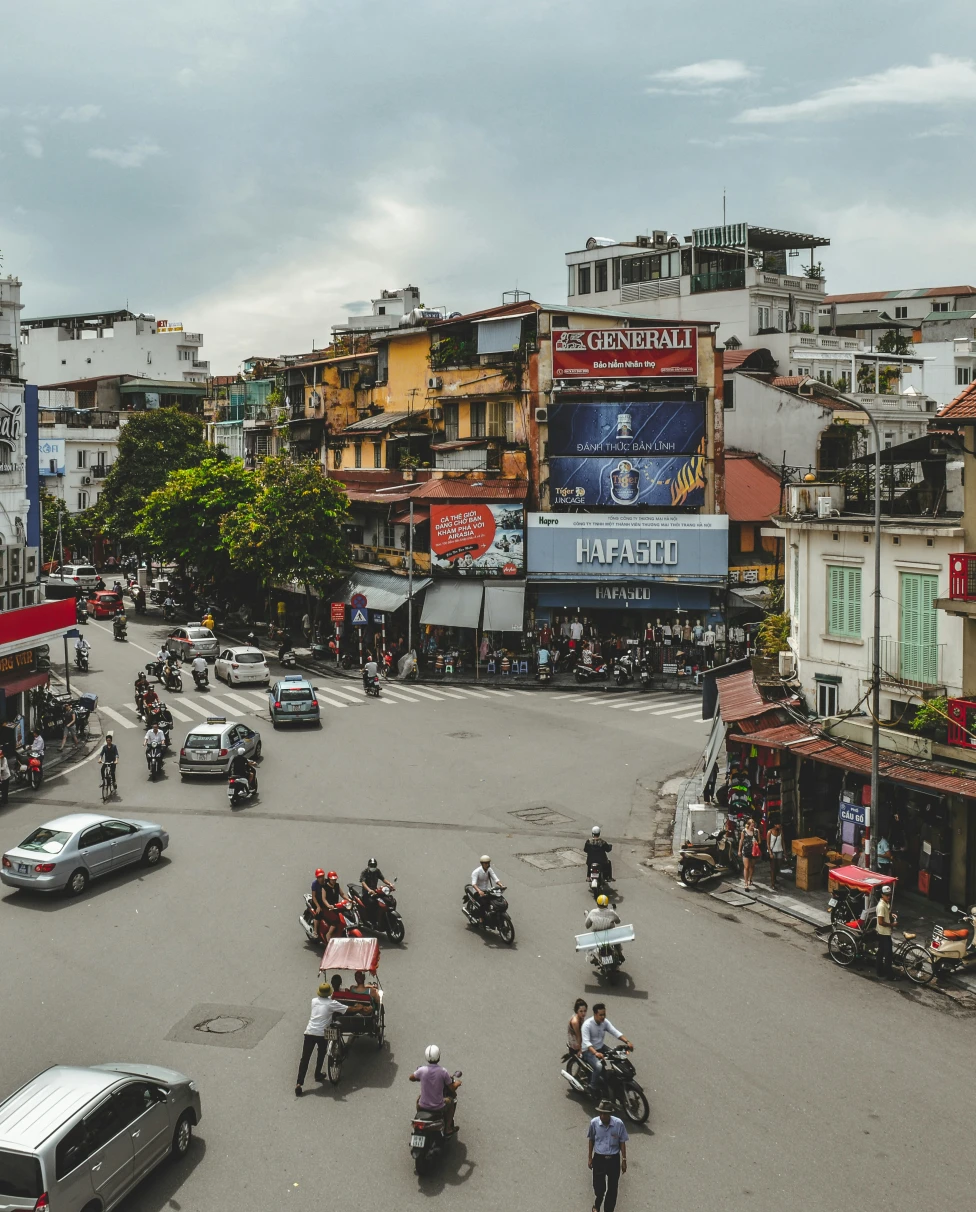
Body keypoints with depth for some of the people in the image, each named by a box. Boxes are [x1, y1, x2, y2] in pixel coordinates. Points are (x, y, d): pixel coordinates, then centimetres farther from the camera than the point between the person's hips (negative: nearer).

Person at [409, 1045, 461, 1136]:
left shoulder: (422, 1070, -14)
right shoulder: (443, 1071, -18)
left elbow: (411, 1078, 7)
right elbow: (452, 1088, -8)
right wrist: (458, 1083, 14)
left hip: (423, 1106, 2)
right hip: (438, 1107, -2)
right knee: (450, 1101, 29)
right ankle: (448, 1129, 33)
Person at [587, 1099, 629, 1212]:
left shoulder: (618, 1124, -17)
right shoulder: (594, 1122, -14)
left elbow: (622, 1142, -4)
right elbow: (591, 1140, 1)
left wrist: (624, 1160, -1)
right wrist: (589, 1158, 6)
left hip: (614, 1159, 0)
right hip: (599, 1158, 0)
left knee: (612, 1189, 9)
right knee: (599, 1187, 6)